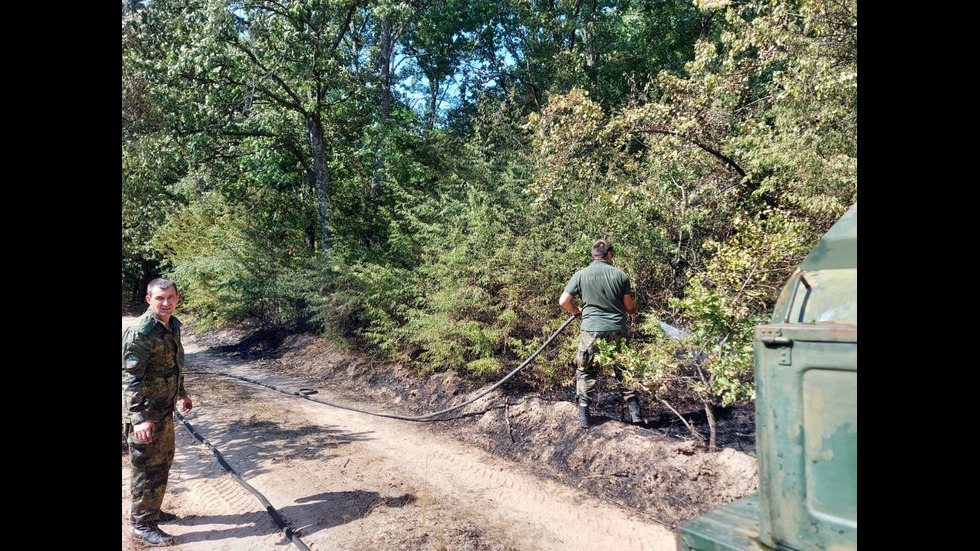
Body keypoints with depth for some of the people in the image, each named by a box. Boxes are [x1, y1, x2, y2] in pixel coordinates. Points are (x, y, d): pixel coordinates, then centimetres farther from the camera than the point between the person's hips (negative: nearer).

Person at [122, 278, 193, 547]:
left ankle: (153, 510, 37)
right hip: (145, 416, -9)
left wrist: (181, 393, 26)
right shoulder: (140, 332, -22)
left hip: (164, 410, 9)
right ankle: (142, 525, 17)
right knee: (146, 469, 3)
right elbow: (131, 378, -24)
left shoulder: (173, 325, 6)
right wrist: (139, 418, -29)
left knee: (163, 462, 21)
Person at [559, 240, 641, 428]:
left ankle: (583, 416, 8)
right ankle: (635, 412, 20)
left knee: (586, 372, 10)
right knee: (623, 370, 15)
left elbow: (563, 301, -2)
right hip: (617, 330, 1)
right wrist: (634, 308, 28)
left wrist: (577, 311, 17)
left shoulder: (581, 274, 0)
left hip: (591, 330, -1)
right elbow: (630, 306, 5)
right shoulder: (619, 274, 1)